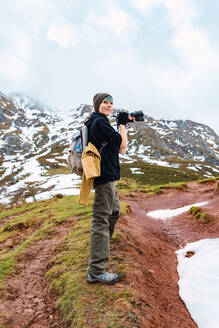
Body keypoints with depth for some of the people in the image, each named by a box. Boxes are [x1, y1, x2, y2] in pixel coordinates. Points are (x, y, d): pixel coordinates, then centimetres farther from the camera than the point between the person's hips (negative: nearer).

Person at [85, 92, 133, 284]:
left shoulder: (100, 123, 20)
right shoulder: (99, 122, -12)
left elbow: (120, 149, 17)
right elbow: (122, 145, -13)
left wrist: (125, 125, 13)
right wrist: (122, 124, 1)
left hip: (107, 176, 11)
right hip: (104, 176, -11)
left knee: (114, 211, 26)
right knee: (101, 218, -10)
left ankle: (102, 242, 44)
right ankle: (96, 271, -5)